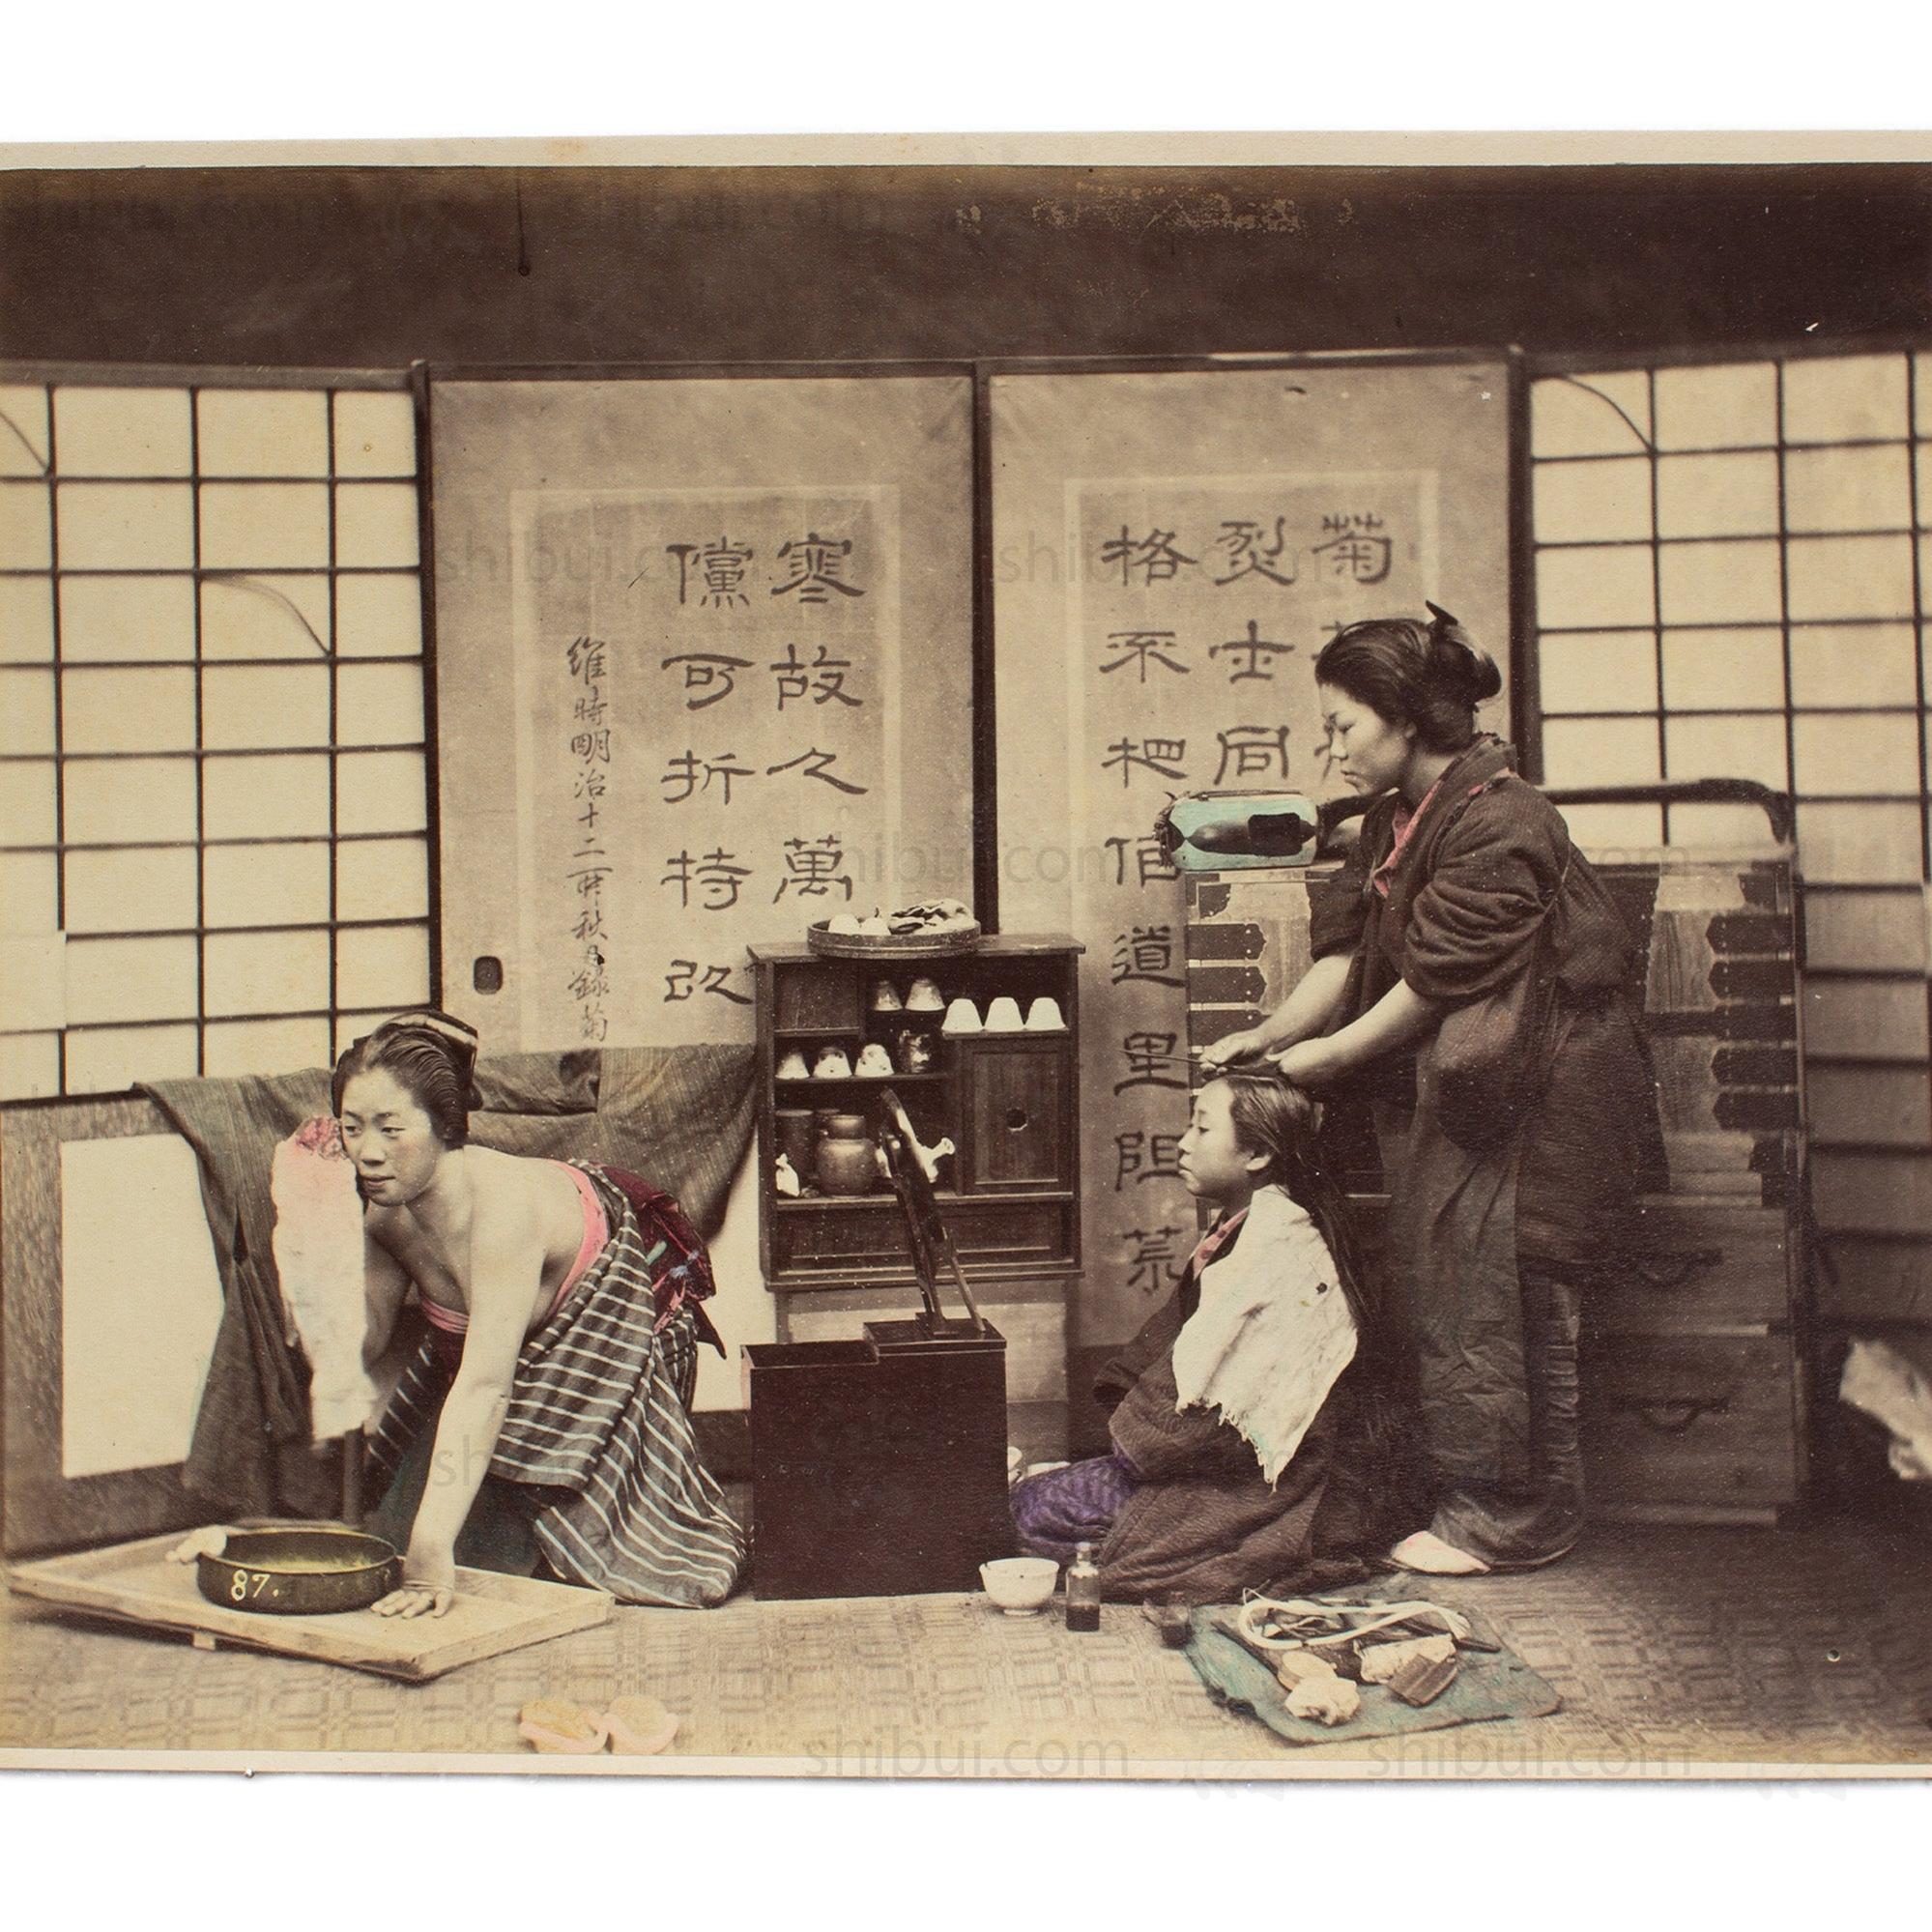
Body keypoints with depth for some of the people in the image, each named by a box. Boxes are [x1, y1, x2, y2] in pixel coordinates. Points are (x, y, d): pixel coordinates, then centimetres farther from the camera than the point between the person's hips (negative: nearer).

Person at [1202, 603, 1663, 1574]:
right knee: (1445, 1302, 12)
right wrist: (1265, 1036, -5)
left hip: (1528, 1105, -9)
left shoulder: (1499, 824, -20)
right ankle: (1470, 1497, 21)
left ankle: (1514, 1517, 9)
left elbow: (1435, 981, -20)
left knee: (1505, 1307, -2)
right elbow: (1346, 951, 8)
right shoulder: (1393, 823, 10)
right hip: (1446, 1101, 9)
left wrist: (1329, 1054, -12)